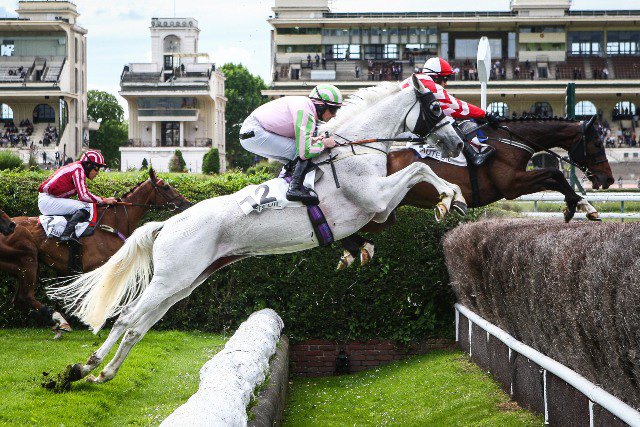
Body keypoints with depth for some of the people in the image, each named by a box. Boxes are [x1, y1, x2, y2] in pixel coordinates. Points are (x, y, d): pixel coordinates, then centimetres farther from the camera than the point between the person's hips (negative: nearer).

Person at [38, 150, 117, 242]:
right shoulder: (78, 169, -13)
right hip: (47, 200, -10)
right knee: (84, 207, -19)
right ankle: (67, 234, -31)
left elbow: (82, 195, 15)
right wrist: (104, 200, -14)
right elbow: (84, 196, -20)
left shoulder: (77, 167, 16)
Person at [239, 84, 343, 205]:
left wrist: (313, 140, 5)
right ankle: (295, 188, -12)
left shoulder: (306, 104, 12)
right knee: (304, 155, -14)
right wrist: (324, 144, -6)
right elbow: (305, 151, -23)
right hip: (254, 133, -10)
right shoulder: (306, 113, -19)